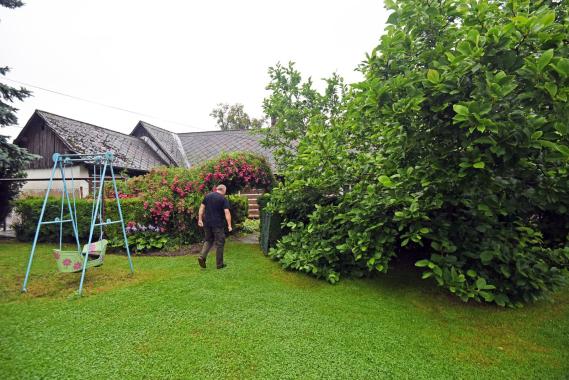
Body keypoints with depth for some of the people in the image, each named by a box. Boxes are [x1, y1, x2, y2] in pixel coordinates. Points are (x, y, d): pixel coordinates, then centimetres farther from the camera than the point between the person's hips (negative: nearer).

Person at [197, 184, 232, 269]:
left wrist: (200, 219, 11)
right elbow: (227, 212, -14)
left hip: (207, 223, 5)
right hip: (218, 224, -5)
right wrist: (229, 225, -13)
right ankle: (219, 264, 13)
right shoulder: (223, 199, -8)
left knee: (208, 240, 20)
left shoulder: (207, 196, 7)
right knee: (219, 243, 6)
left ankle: (202, 257, 1)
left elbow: (202, 208, 6)